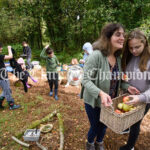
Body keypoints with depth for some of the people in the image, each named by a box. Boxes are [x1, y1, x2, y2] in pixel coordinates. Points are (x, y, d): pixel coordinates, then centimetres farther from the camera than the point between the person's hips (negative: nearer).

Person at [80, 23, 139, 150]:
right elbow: (86, 80, -26)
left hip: (108, 101, 6)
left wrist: (127, 87, -7)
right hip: (94, 101, -6)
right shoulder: (96, 55, -27)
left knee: (104, 125, 26)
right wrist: (100, 93, -38)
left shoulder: (118, 58, -3)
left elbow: (115, 80, 7)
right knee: (95, 126, 17)